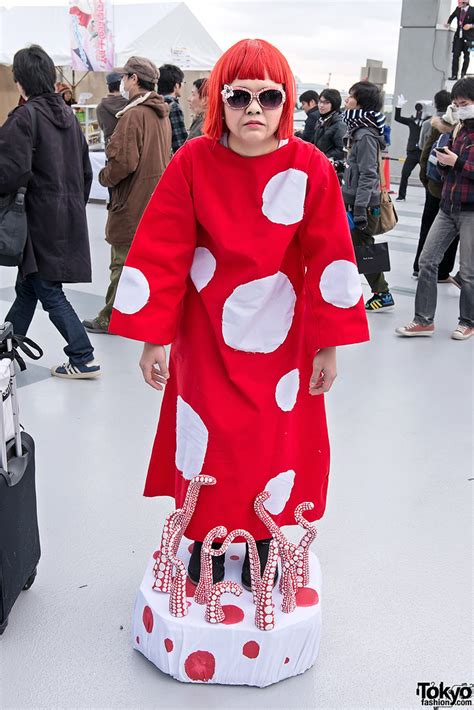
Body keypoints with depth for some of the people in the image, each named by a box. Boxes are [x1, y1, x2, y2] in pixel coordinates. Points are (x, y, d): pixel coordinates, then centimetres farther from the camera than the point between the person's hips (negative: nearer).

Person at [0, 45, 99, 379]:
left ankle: (83, 358, 4)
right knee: (28, 286, 18)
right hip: (70, 218, 8)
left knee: (48, 291, 2)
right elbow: (86, 171, 15)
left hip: (41, 221, -8)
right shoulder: (67, 114, 10)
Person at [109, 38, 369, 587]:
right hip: (206, 334, 0)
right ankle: (205, 539, 33)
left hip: (280, 335, 0)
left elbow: (329, 259, -5)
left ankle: (262, 542, 33)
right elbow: (161, 253, -7)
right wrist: (153, 339, -8)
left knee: (276, 442, 8)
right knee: (205, 439, 8)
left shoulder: (310, 168, -9)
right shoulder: (194, 162, -9)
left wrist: (328, 346, -4)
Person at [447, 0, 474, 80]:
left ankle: (463, 75, 16)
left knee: (466, 56, 7)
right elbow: (452, 16, 25)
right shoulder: (458, 9, 4)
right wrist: (448, 23, 15)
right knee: (455, 55, -5)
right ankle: (454, 75, -4)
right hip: (458, 36, 3)